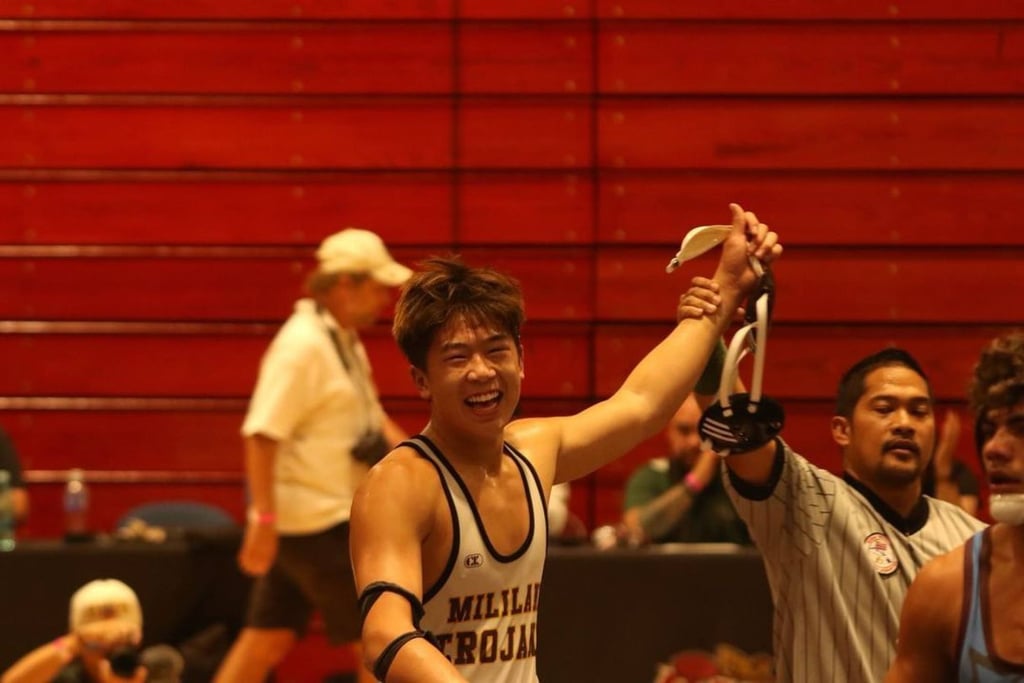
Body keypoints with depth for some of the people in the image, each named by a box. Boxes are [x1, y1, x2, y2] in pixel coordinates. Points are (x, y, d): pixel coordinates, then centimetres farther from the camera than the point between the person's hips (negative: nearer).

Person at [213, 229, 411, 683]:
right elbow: (262, 434, -23)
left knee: (269, 640, 10)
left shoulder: (346, 342, 13)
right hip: (315, 522, -9)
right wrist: (263, 518, -27)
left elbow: (371, 419, 25)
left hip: (334, 514, 9)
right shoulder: (303, 345, -17)